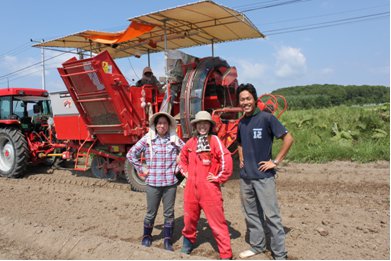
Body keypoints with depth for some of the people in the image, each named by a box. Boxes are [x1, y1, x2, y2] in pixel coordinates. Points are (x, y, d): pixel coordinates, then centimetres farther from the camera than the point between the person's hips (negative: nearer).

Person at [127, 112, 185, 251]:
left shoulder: (175, 139, 1)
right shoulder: (147, 138, -2)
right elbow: (131, 154, 1)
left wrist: (178, 167, 3)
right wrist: (141, 169, -2)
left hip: (170, 183, 1)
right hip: (153, 183, -1)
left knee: (169, 213, 9)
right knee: (151, 213, 12)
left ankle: (168, 240, 26)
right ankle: (147, 237, 35)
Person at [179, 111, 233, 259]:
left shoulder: (214, 140, -9)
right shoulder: (191, 142, 8)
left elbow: (226, 159, -19)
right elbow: (182, 158, 25)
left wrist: (219, 178, -13)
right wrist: (186, 172, 13)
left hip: (209, 189, -5)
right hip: (191, 188, 5)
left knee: (217, 222, 1)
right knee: (190, 218, 19)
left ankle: (226, 254, 14)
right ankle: (188, 242, 44)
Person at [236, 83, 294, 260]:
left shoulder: (266, 118, -10)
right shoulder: (241, 123, 9)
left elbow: (288, 139, -11)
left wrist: (276, 161, -12)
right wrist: (241, 158, 11)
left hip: (263, 176, -6)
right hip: (245, 176, 6)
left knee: (271, 215, 0)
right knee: (251, 214, 16)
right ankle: (257, 246, 32)